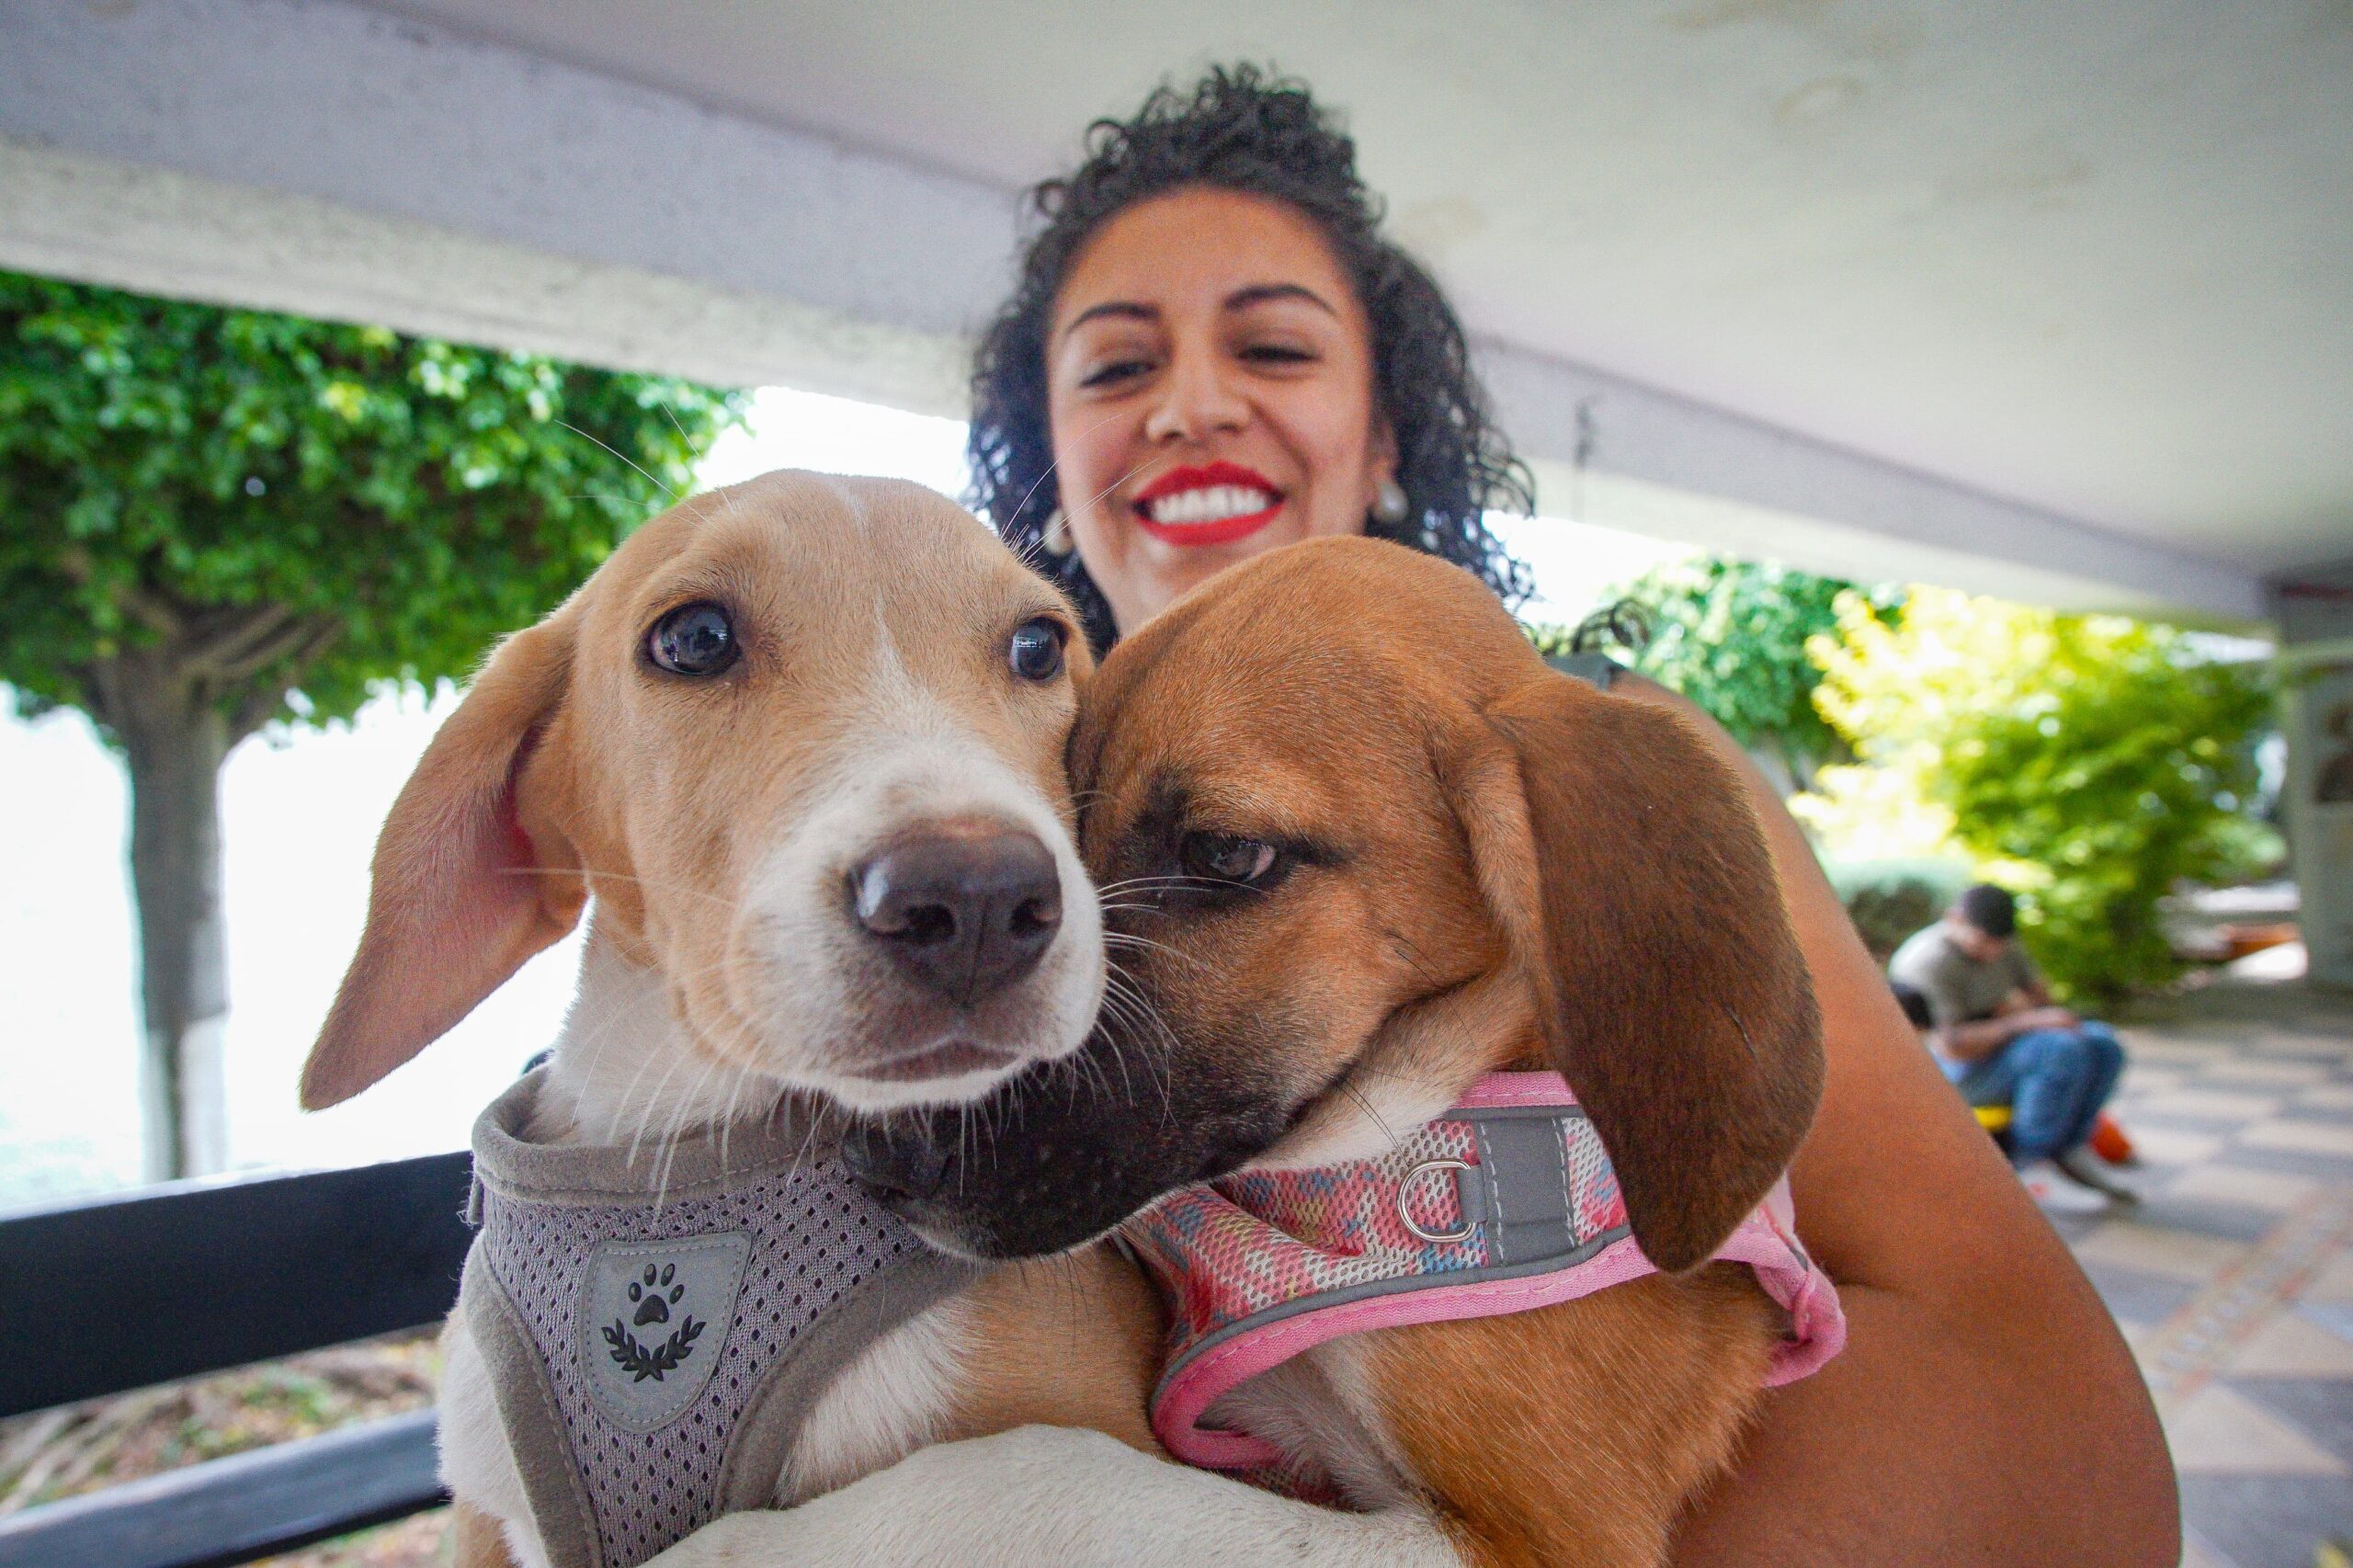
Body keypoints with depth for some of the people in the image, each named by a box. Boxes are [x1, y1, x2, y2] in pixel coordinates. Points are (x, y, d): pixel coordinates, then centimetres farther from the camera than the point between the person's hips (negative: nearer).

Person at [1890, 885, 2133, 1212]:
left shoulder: (1999, 942, 5)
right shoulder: (1931, 962, -23)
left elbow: (2040, 994, 14)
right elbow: (1952, 1046, -27)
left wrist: (2016, 1007, -9)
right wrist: (2028, 1022, -26)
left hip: (1997, 1046, 10)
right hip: (1954, 1070, -10)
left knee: (2102, 1043, -4)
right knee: (2064, 1051, -27)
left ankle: (2071, 1151, 1)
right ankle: (2030, 1166, -17)